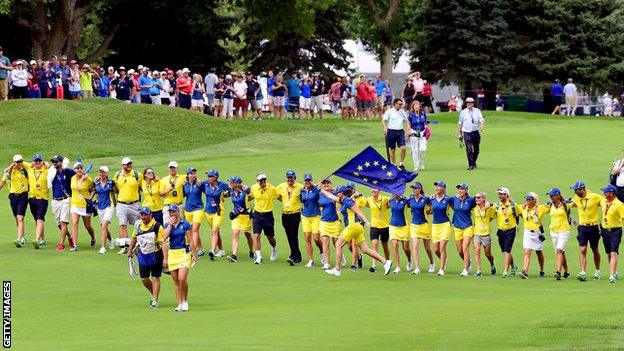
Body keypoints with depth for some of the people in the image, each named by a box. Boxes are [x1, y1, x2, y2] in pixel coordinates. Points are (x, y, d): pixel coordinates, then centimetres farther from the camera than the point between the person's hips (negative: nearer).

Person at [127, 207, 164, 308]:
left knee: (155, 278, -2)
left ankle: (155, 300, 4)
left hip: (155, 255, -5)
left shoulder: (157, 226, -15)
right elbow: (134, 238, 20)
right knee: (144, 278, 7)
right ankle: (153, 293, 33)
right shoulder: (138, 225, 2)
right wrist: (130, 250, 21)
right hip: (142, 256, 5)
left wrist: (165, 258, -23)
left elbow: (162, 242, -17)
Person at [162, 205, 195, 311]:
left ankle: (185, 301, 3)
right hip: (172, 254, 4)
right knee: (176, 281, 5)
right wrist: (170, 224, -7)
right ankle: (180, 304, 10)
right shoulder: (167, 225, 9)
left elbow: (190, 241, 1)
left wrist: (193, 255, -1)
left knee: (182, 279, -15)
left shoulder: (185, 224, 0)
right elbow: (164, 238, -9)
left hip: (183, 253, -4)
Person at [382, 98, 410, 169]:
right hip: (391, 131, -3)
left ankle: (401, 164, 3)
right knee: (392, 149, 2)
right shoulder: (389, 112, -2)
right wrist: (385, 128, -22)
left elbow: (406, 122, 19)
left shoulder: (402, 112, 12)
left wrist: (408, 130, 6)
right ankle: (393, 165, 12)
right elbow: (383, 121, -4)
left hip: (400, 132, 3)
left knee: (403, 148, -10)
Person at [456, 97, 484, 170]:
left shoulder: (477, 111, 7)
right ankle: (471, 165, -13)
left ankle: (474, 162, 30)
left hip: (475, 132, 2)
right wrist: (459, 134, 8)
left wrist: (481, 125, -25)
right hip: (466, 133, -2)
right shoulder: (463, 112, 7)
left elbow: (481, 120, -3)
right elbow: (460, 123, 11)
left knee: (476, 149, 9)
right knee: (469, 149, -13)